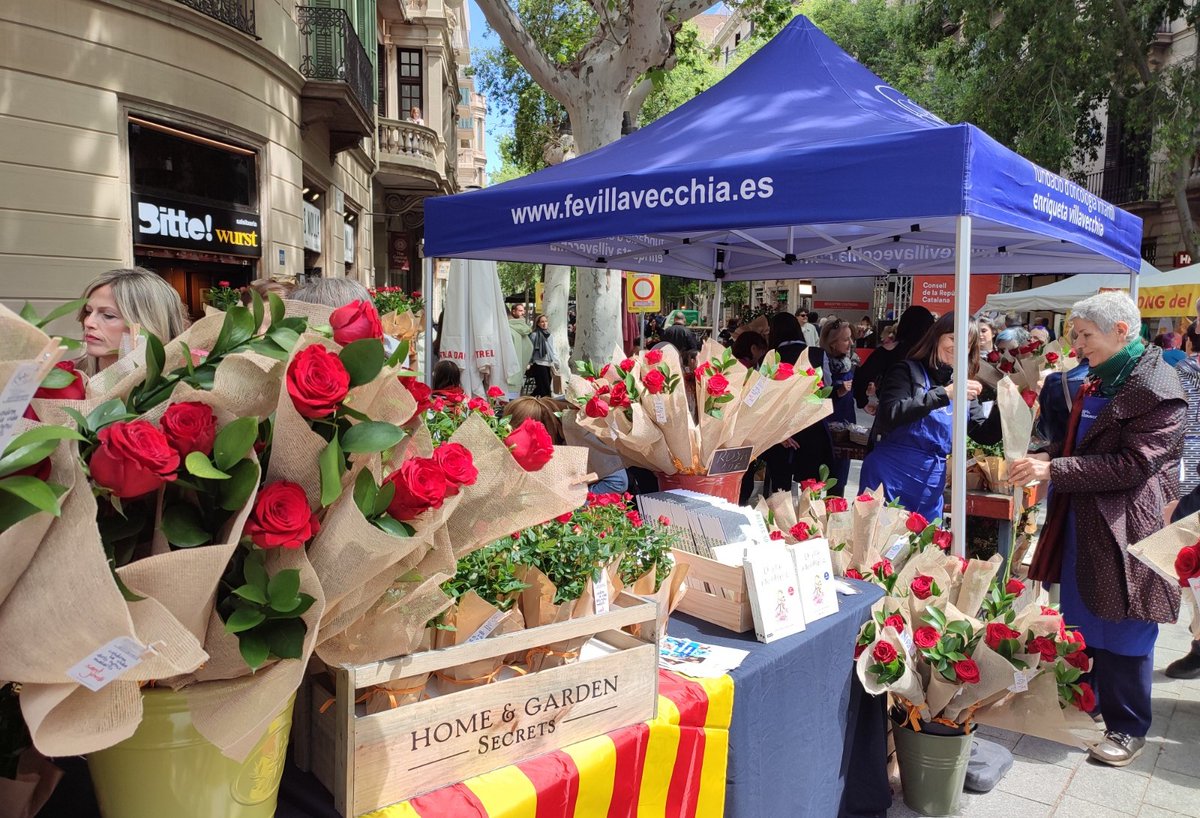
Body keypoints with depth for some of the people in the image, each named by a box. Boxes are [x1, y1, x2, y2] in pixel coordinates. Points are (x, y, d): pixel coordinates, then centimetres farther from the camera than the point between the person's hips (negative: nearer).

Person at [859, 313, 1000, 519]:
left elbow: (985, 435, 12)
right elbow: (891, 415, -19)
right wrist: (944, 394, -24)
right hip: (889, 481, -5)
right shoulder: (907, 370, -3)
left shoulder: (963, 386, 13)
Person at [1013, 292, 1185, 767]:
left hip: (1123, 530, -8)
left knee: (1121, 630, 4)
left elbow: (1134, 463, -23)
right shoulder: (1099, 381, 10)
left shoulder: (1157, 389, -17)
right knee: (1080, 619, 18)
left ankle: (1127, 728, 20)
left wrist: (1054, 469, -24)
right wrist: (1045, 457, 0)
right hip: (1083, 521, 9)